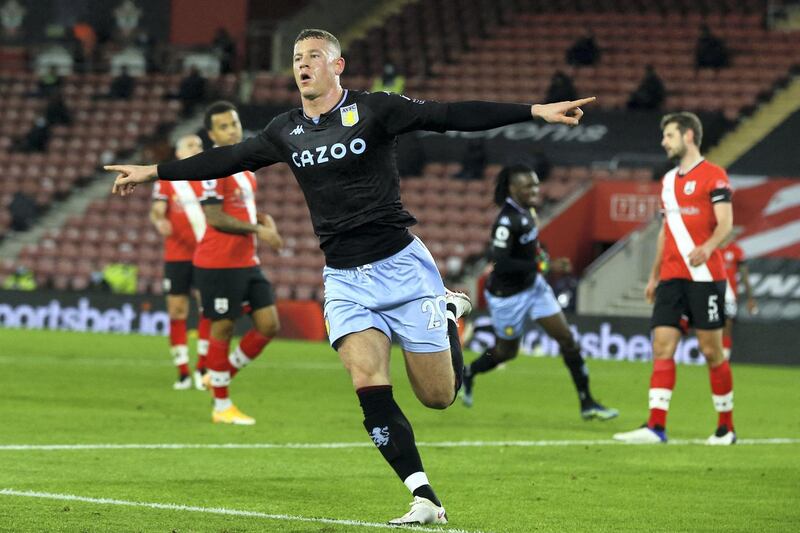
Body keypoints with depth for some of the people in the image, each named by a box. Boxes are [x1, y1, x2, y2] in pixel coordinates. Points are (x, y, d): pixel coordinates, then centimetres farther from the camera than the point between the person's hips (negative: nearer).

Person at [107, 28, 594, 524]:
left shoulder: (373, 109, -7)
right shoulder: (287, 131, 8)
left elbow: (453, 116, -12)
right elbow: (227, 159, 18)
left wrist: (535, 111, -19)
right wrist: (154, 172, 21)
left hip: (401, 265, -3)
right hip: (345, 280, 3)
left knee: (438, 395, 0)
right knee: (368, 382, -18)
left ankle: (448, 313, 33)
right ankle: (425, 499, -14)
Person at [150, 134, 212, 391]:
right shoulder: (166, 180, 3)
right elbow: (156, 211, -6)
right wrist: (159, 222, -27)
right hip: (176, 255, -1)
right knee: (177, 312, 0)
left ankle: (202, 367, -4)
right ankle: (183, 372, 6)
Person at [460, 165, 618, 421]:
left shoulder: (526, 211, 1)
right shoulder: (507, 221, -26)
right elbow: (499, 261, -33)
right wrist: (537, 265, -32)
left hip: (533, 285, 8)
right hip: (508, 294, -8)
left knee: (566, 338, 0)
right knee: (507, 351, 10)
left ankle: (587, 403, 4)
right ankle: (468, 374, 41)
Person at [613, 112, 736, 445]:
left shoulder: (713, 175, -4)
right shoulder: (669, 180, 18)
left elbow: (725, 223, -12)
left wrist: (707, 247, -32)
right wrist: (654, 276, 21)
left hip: (704, 276, -7)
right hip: (671, 278, 7)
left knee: (711, 351, -2)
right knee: (662, 346, -4)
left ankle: (726, 428, 10)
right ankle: (656, 427, -9)